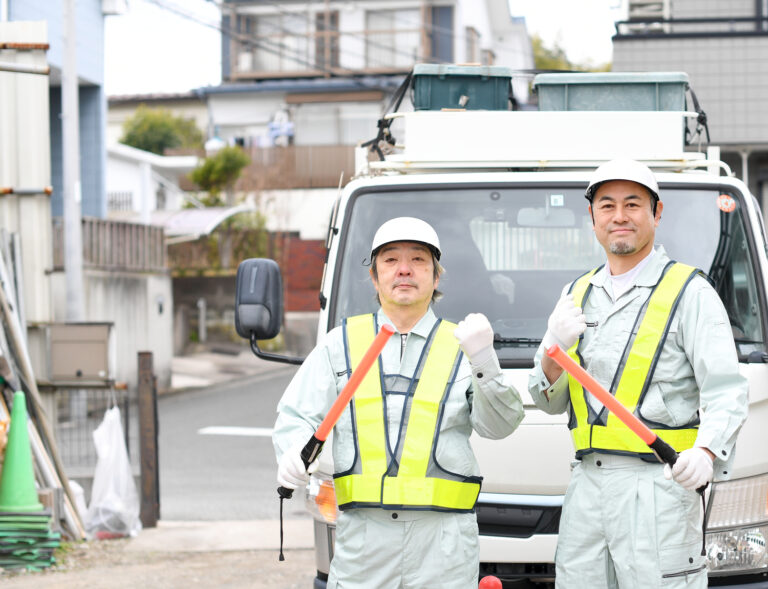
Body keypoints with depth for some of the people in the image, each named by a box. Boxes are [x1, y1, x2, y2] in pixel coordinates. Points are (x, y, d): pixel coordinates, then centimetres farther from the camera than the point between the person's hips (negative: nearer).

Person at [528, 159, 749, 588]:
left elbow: (727, 391, -8)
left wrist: (706, 452, -28)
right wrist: (555, 350, -4)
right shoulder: (577, 295, 18)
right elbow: (549, 401, 17)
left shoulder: (689, 292, 0)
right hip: (587, 484, 5)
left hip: (658, 485, -5)